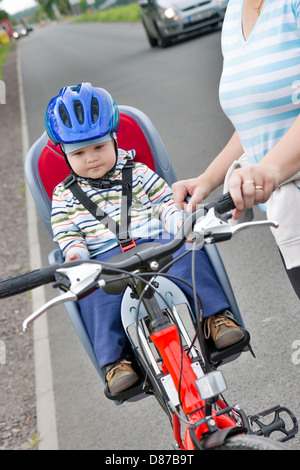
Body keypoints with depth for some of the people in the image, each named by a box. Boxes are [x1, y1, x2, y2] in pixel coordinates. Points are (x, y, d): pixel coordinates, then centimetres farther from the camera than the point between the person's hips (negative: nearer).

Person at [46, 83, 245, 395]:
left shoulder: (137, 174, 16)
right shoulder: (64, 194, 16)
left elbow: (165, 202, 12)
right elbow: (66, 233, 10)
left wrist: (180, 222, -9)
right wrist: (74, 253, -12)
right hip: (103, 258, 0)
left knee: (187, 256, -30)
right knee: (95, 290, -34)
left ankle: (217, 317, -25)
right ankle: (113, 360, -32)